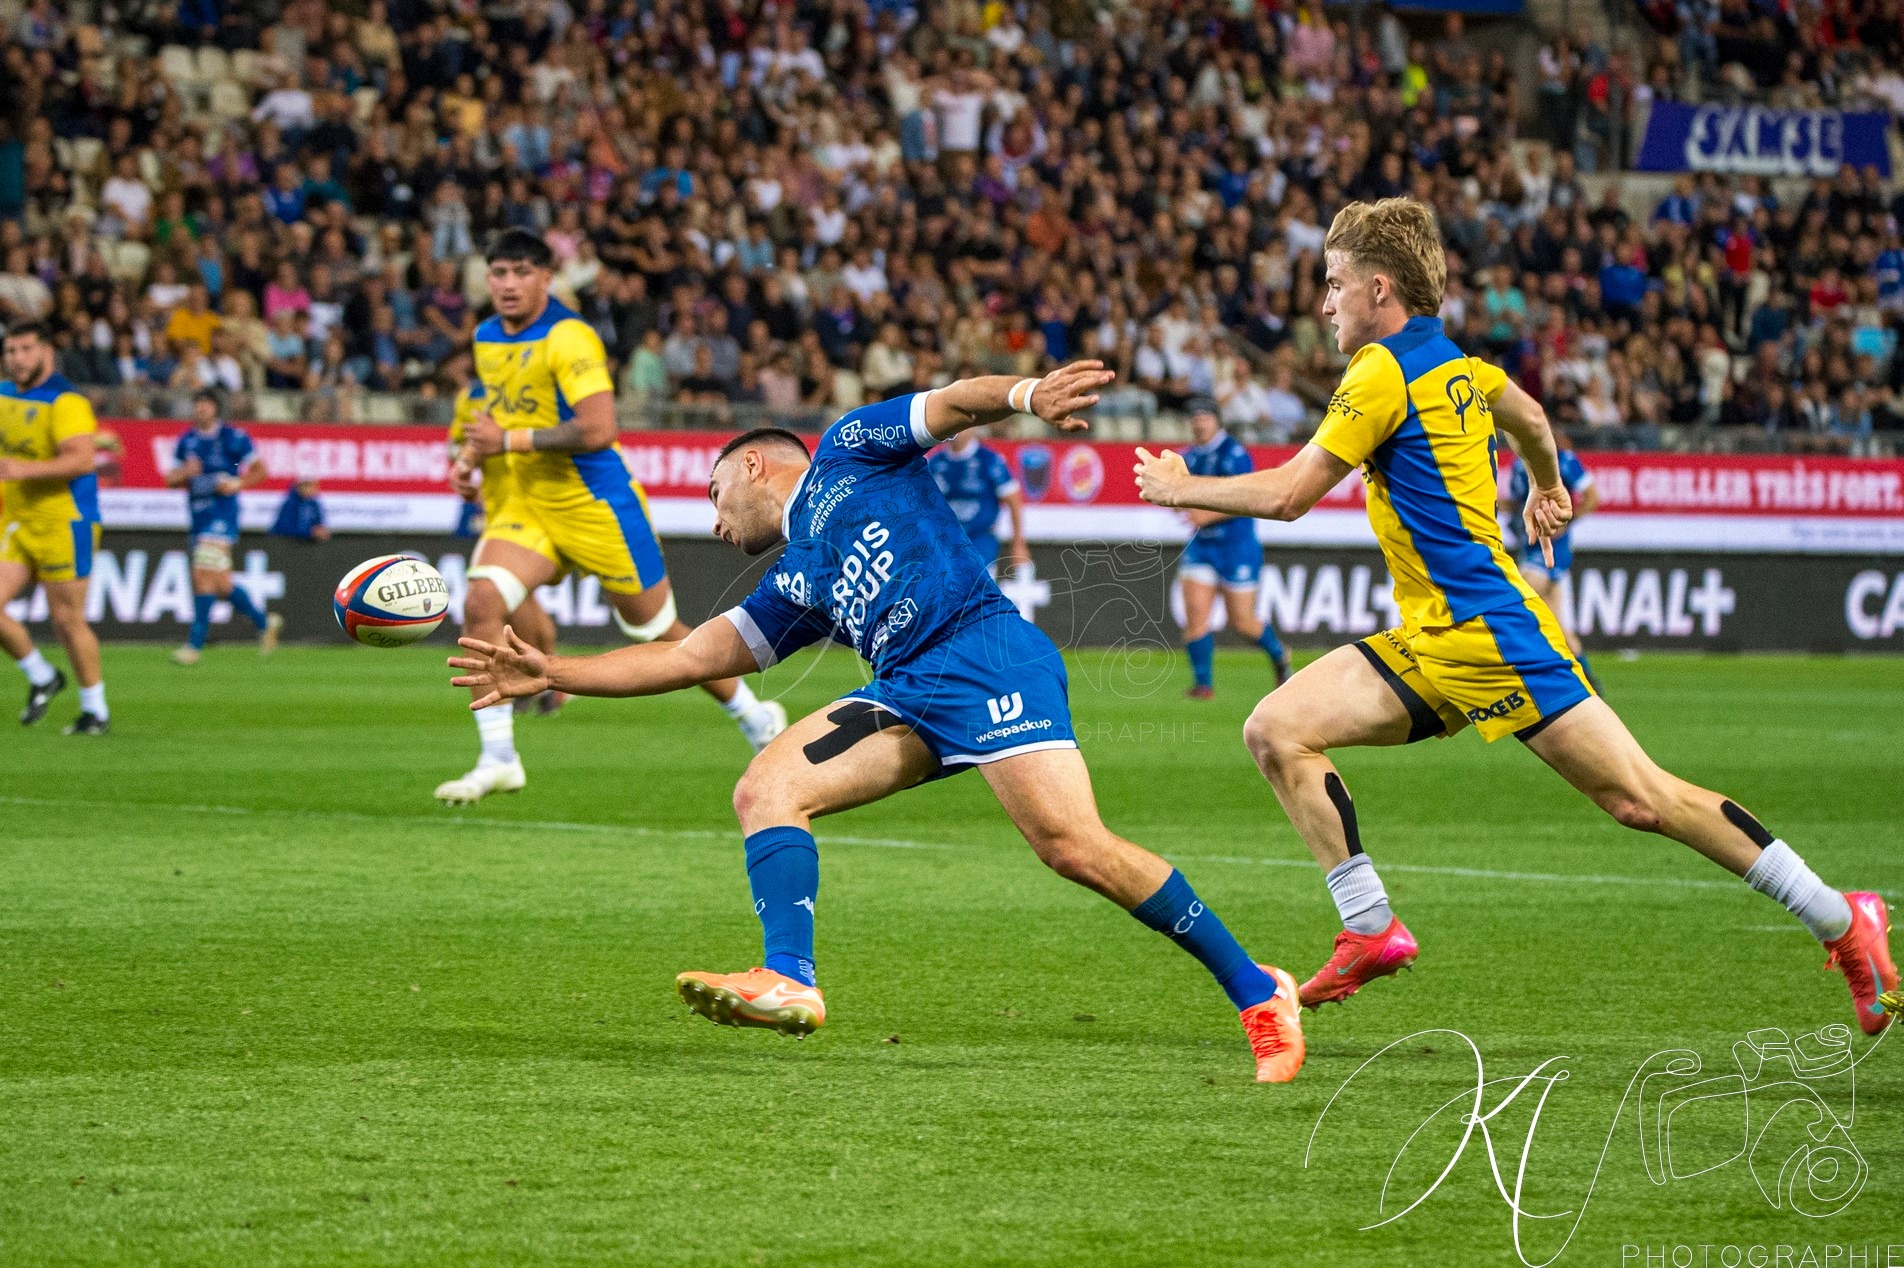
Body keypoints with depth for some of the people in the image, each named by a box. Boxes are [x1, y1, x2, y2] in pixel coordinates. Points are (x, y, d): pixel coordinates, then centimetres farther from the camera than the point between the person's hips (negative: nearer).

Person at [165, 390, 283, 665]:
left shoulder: (233, 438, -4)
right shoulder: (186, 442, 12)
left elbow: (260, 471, 1)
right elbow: (171, 480, 15)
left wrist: (237, 484, -15)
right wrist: (185, 474, -7)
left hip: (222, 515, -7)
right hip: (198, 516, 7)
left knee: (204, 577, -16)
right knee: (221, 585, 9)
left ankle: (195, 644, -14)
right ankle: (265, 623, 28)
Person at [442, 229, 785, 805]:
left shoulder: (568, 337, -19)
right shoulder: (486, 339, 7)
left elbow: (597, 430, -29)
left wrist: (510, 440, -25)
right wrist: (475, 453, 8)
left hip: (597, 508, -7)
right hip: (528, 507, 7)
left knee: (659, 633, 6)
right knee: (481, 604, -17)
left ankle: (756, 717, 29)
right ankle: (498, 759, -13)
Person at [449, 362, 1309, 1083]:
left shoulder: (847, 454, 16)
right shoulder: (790, 589, 29)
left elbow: (951, 405, 5)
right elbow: (687, 657, 30)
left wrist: (1023, 394, -16)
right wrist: (551, 673, 26)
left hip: (983, 651, -7)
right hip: (904, 694, 7)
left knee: (1074, 847, -22)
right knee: (766, 791, -11)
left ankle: (1254, 988, -13)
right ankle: (789, 979, -26)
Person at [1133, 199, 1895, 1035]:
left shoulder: (1384, 372, -13)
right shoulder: (1453, 363, 13)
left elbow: (1289, 494, -15)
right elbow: (1527, 416, 34)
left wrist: (1181, 488, 0)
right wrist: (1547, 488, 54)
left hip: (1487, 634, -10)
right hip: (1432, 643, 10)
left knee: (1638, 798, -9)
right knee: (1276, 731, -3)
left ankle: (1842, 924, -2)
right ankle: (1370, 932, -4)